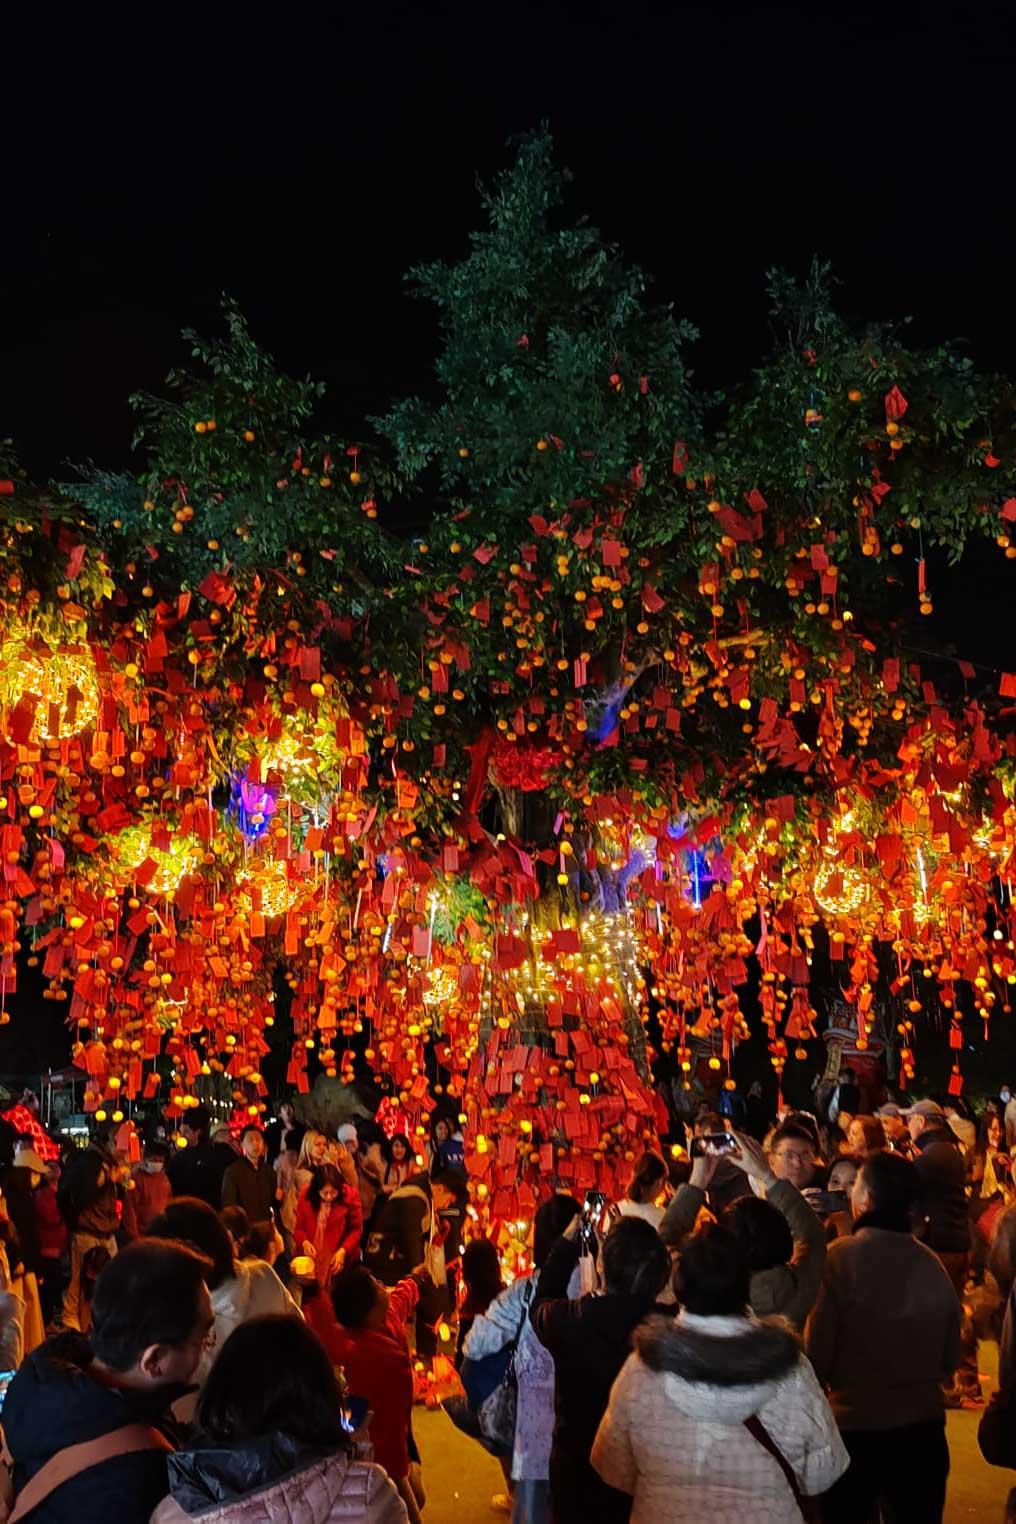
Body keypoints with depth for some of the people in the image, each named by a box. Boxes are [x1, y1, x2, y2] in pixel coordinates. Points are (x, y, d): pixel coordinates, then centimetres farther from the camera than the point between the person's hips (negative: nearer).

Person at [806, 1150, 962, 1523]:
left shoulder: (841, 1256, -15)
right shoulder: (932, 1264, -2)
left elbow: (818, 1351, -12)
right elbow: (950, 1357, 9)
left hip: (857, 1425, -4)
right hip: (924, 1426, 4)